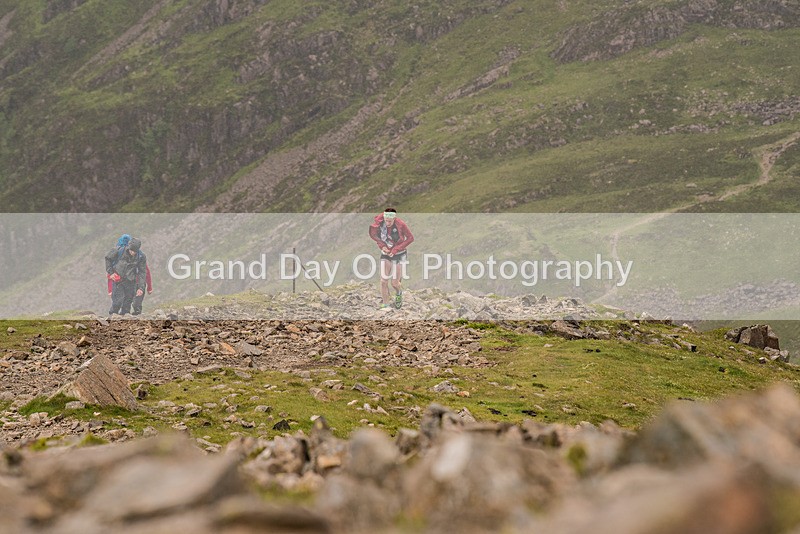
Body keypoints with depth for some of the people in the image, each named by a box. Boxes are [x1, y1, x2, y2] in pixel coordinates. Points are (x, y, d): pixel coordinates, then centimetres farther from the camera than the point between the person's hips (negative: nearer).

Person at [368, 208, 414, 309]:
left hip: (399, 255, -2)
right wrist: (381, 246, -9)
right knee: (384, 280, -9)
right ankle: (386, 305, 2)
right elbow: (373, 234, 4)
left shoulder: (401, 225, -21)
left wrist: (396, 249, -16)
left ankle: (399, 294, 34)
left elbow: (410, 238, -11)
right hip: (386, 254, 2)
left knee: (395, 283, -2)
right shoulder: (379, 222, -14)